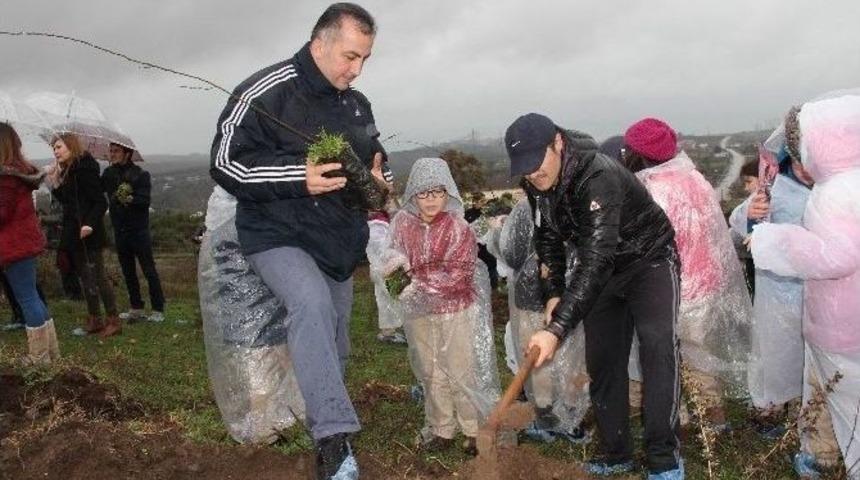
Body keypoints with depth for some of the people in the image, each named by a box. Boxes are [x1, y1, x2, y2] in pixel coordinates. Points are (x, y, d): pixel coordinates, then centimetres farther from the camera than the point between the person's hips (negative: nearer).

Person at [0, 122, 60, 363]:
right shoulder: (22, 172, 12)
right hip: (27, 241, 9)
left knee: (26, 298, -2)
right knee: (32, 296, 16)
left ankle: (39, 356, 6)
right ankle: (51, 350, 22)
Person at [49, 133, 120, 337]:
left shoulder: (85, 169, -13)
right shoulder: (66, 172, 14)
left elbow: (100, 202, -18)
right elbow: (67, 201, 16)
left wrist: (90, 224, -30)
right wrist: (55, 185, 3)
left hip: (87, 234, -9)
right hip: (73, 233, 9)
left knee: (97, 277, -5)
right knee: (86, 278, 12)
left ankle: (113, 320, 2)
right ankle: (94, 321, 19)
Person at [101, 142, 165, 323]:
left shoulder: (141, 174, -6)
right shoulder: (109, 173, 9)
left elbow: (145, 201, -15)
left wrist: (131, 199, -29)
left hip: (138, 229, -5)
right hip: (120, 229, 5)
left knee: (149, 270, -4)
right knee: (128, 272, 11)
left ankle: (158, 310, 1)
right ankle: (136, 308, 21)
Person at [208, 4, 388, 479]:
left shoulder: (357, 105, 8)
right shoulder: (267, 91, -14)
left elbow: (374, 155, 24)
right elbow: (225, 160, -16)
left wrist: (376, 178, -1)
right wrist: (298, 177, -27)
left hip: (338, 240, 7)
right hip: (279, 235, -7)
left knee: (333, 345, 15)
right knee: (311, 302, -35)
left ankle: (327, 425, 37)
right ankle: (333, 437, -32)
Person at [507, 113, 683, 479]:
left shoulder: (599, 177, -35)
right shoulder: (537, 185, -10)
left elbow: (595, 260, -43)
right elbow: (548, 239, 7)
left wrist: (557, 329, -48)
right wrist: (553, 293, -4)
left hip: (648, 259, -7)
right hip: (602, 269, 7)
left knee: (657, 345, -25)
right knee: (602, 360, 5)